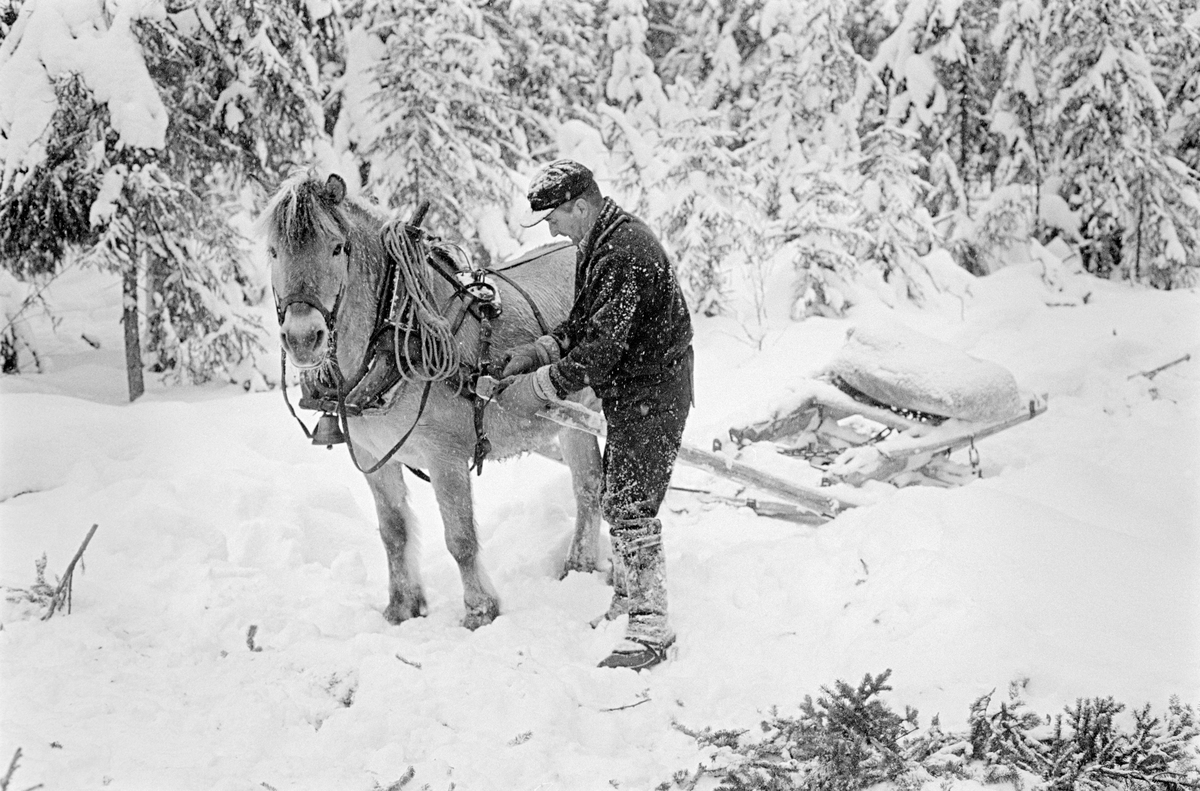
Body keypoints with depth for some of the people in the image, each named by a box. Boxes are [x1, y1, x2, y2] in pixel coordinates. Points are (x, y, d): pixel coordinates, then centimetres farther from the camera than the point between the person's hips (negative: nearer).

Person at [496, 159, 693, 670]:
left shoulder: (622, 254, -25)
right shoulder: (599, 244, 10)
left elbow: (601, 349, -27)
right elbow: (582, 326, 15)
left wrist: (539, 386, -21)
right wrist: (535, 353, 1)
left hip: (650, 393, -11)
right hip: (632, 393, 11)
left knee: (631, 509, -9)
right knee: (617, 500, 20)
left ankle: (651, 629, -3)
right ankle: (627, 595, 35)